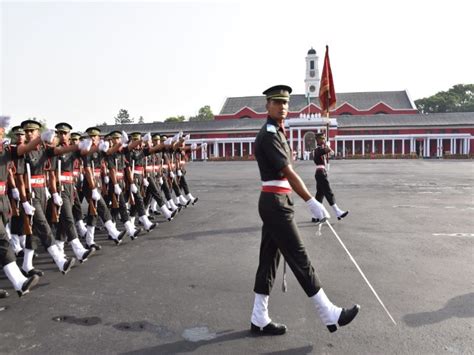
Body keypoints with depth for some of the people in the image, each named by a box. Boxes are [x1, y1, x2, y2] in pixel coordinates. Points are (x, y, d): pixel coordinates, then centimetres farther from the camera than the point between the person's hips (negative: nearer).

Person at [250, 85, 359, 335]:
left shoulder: (275, 133, 18)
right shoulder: (269, 135, -14)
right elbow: (289, 173, -20)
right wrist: (311, 203, -20)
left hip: (273, 202, 10)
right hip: (276, 203, -10)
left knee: (269, 259, 11)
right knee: (299, 260, -4)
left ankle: (259, 320, 20)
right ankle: (330, 315, 7)